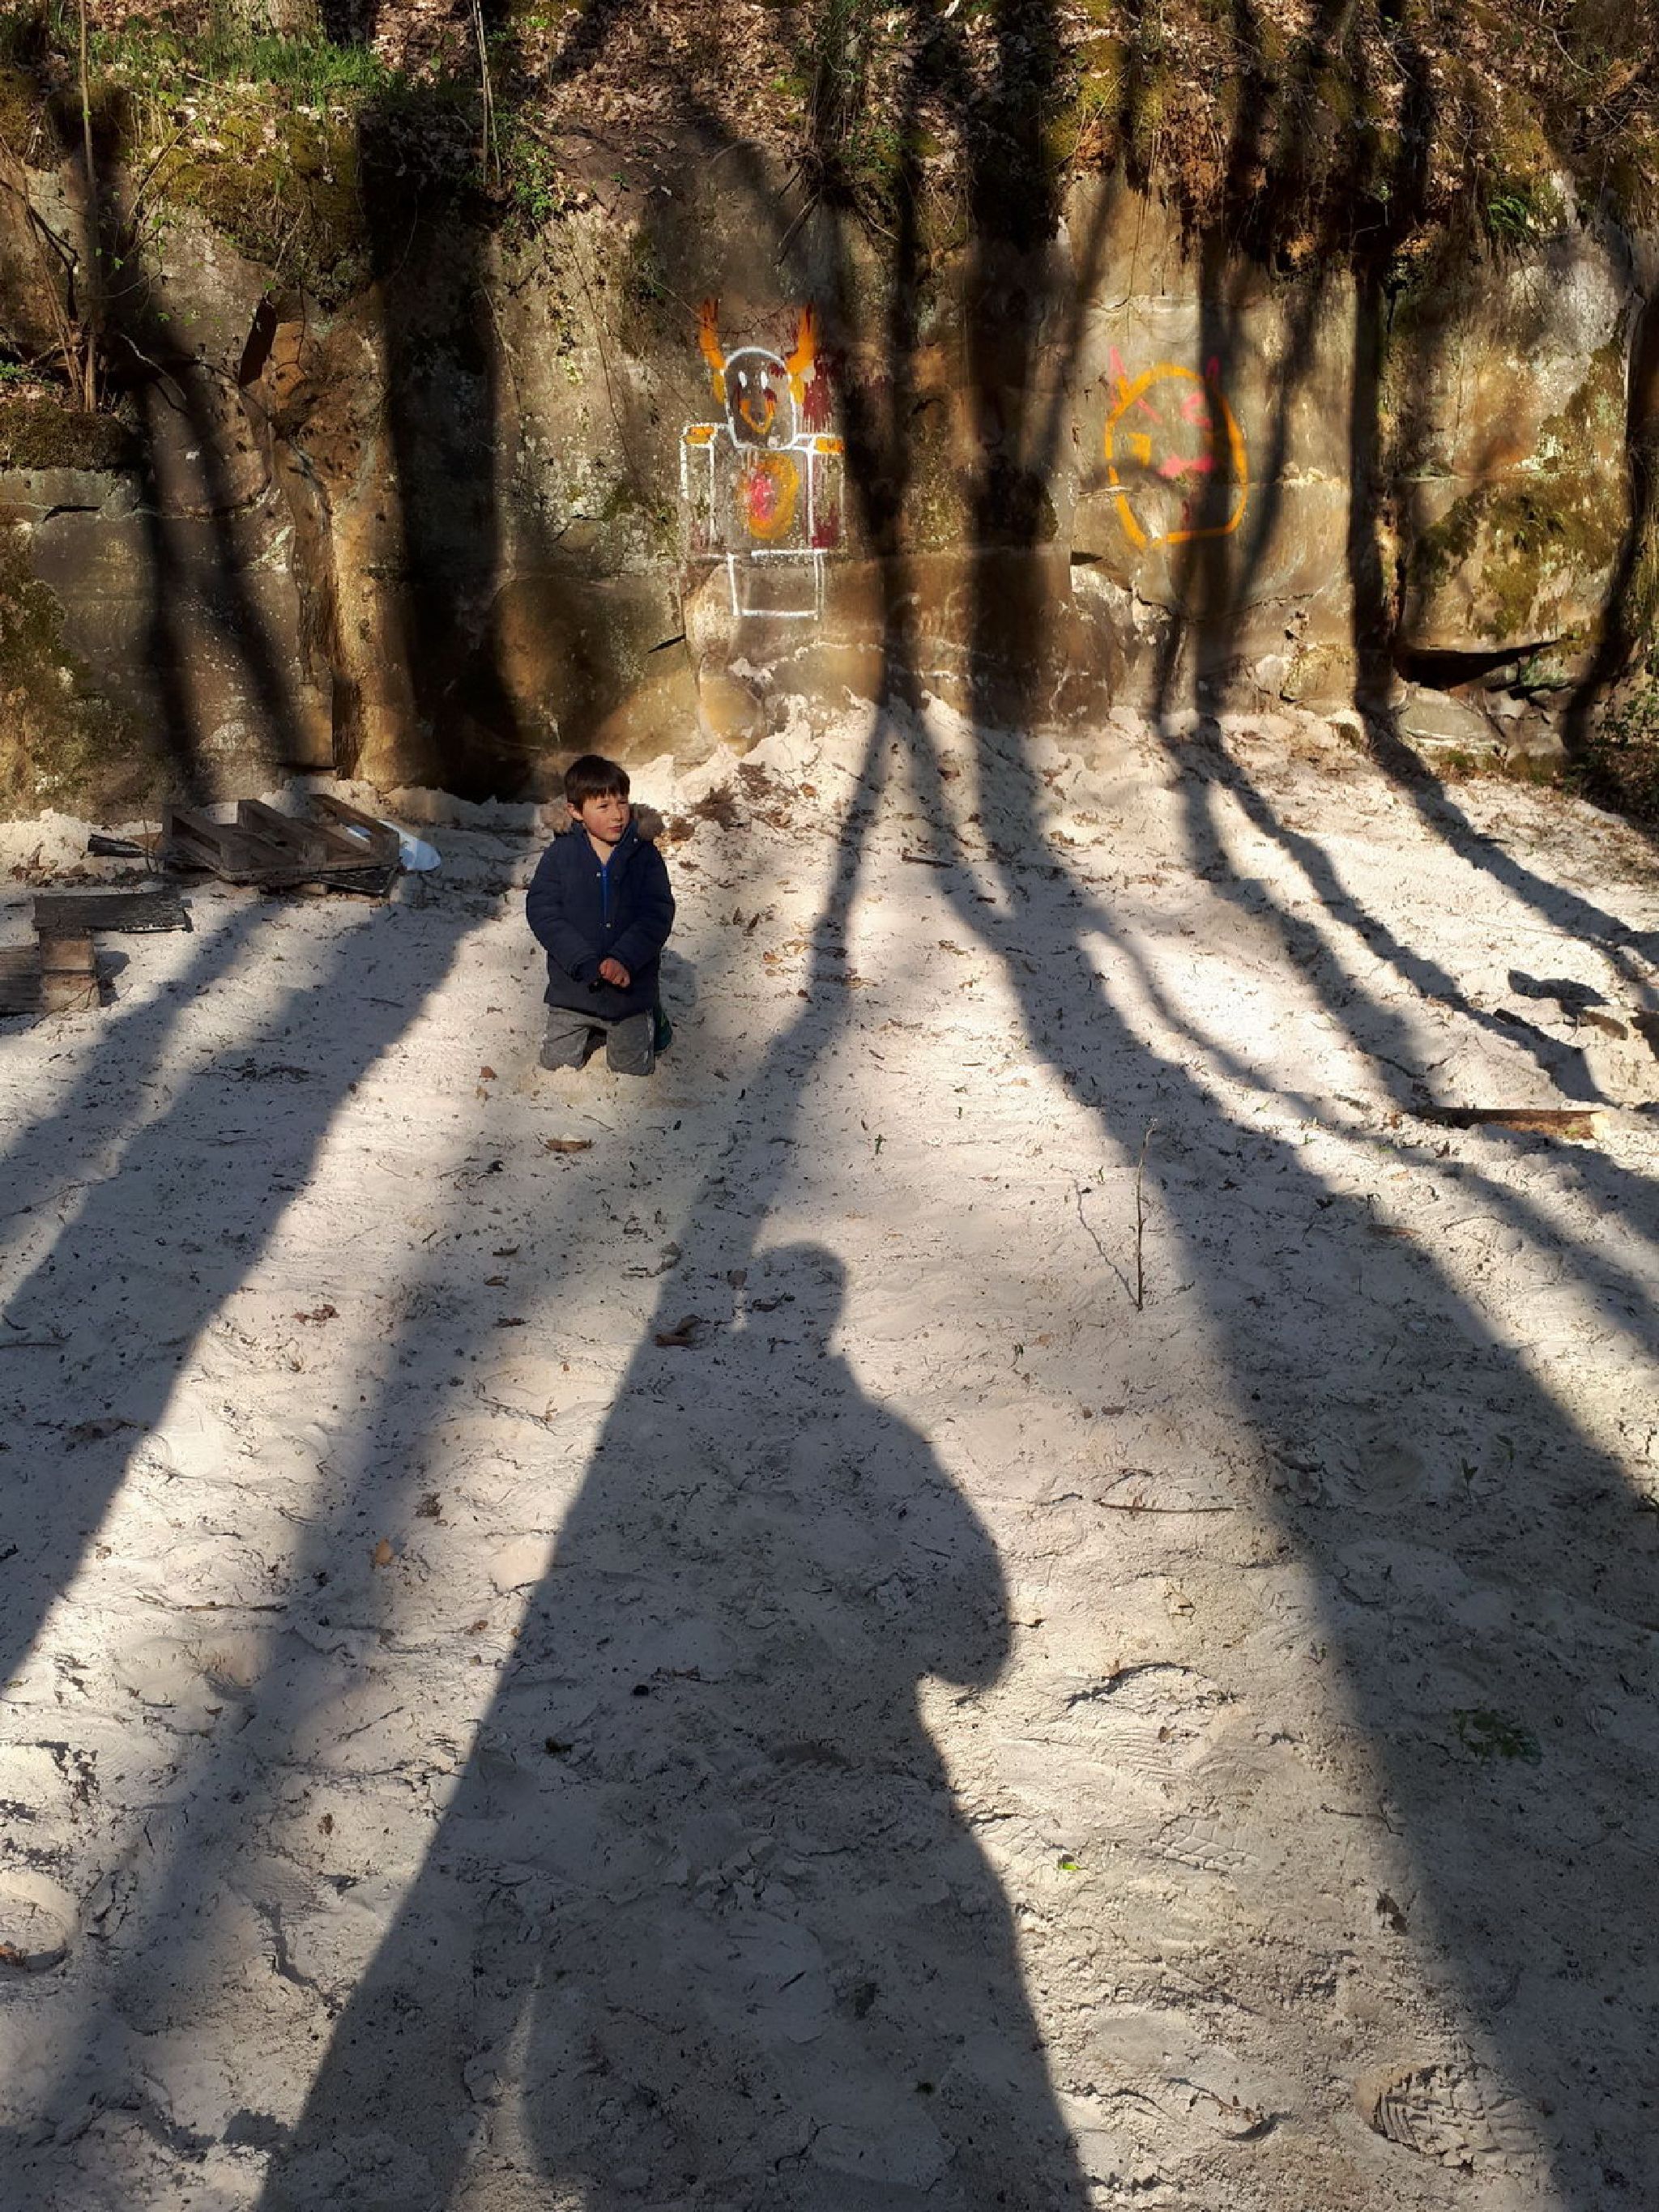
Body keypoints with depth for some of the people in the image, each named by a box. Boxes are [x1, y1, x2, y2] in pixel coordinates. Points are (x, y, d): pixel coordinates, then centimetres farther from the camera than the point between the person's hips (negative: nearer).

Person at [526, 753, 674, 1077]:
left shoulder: (644, 856, -8)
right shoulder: (560, 855, -9)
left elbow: (657, 915, -15)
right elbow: (541, 911, -14)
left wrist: (624, 959, -30)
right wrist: (584, 962, -24)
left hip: (630, 984, 0)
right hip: (573, 984, 1)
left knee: (633, 1067, 11)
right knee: (557, 1061, 11)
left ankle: (649, 1017, 41)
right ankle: (588, 1027, 41)